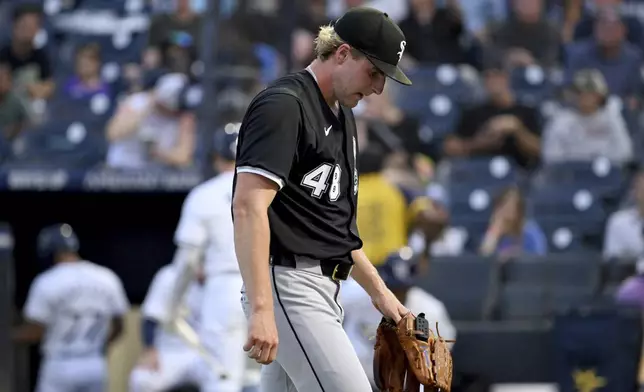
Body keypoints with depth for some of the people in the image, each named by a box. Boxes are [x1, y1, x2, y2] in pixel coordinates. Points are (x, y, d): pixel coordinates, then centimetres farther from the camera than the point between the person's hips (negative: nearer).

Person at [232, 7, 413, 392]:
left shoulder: (342, 115, 19)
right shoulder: (284, 105, -12)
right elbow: (249, 206, -22)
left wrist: (378, 291, 25)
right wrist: (260, 309, -29)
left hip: (323, 287, 10)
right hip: (288, 284, -10)